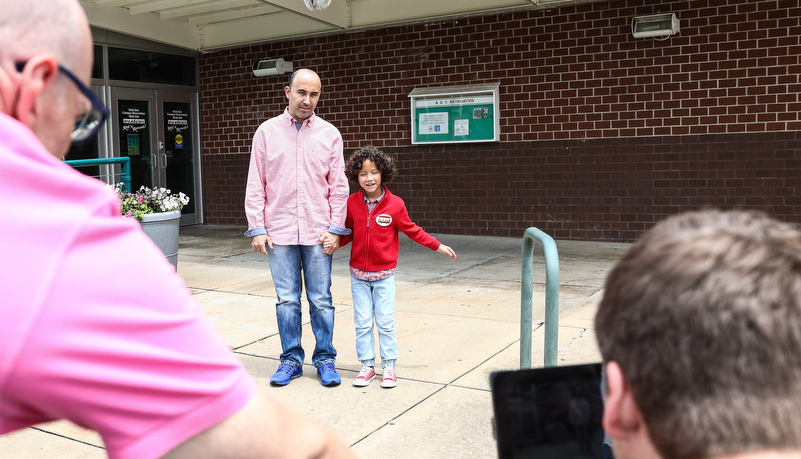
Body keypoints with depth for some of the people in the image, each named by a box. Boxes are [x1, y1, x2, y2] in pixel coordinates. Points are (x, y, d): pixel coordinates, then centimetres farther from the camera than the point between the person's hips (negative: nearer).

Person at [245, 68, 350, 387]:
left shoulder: (329, 134, 5)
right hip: (279, 231, 0)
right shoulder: (267, 132, 5)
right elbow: (255, 185, 5)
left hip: (318, 231, 0)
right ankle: (291, 360, 20)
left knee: (321, 300, 5)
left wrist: (335, 228, -3)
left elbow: (339, 186, 5)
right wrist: (257, 228, -2)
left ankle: (325, 359, 18)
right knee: (287, 300, 7)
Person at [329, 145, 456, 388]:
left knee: (385, 322, 2)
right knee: (362, 323, 6)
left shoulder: (394, 204, -9)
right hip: (358, 274, 2)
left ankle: (388, 367, 15)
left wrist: (437, 245, 4)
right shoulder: (351, 203, -3)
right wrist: (334, 240, -11)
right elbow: (348, 232, 8)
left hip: (384, 274, -2)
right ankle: (367, 365, 19)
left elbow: (411, 230, 3)